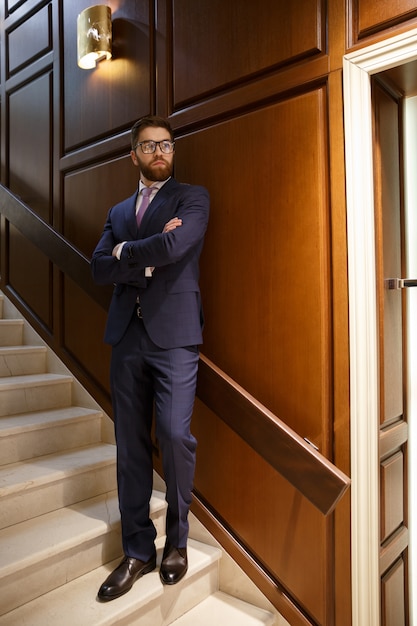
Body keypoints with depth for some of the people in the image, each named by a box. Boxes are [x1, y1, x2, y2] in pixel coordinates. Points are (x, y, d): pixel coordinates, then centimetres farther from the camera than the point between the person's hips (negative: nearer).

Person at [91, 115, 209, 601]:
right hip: (127, 337, 4)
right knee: (130, 444, 6)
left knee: (174, 434, -11)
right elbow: (100, 270, 5)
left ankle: (176, 540, 16)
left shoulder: (192, 198, 7)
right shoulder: (118, 211, 21)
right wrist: (149, 257, -7)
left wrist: (125, 251, 2)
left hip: (174, 334, -4)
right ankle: (138, 551, 21)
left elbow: (173, 246, -13)